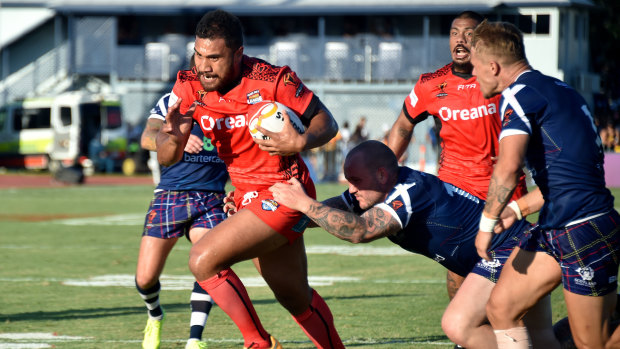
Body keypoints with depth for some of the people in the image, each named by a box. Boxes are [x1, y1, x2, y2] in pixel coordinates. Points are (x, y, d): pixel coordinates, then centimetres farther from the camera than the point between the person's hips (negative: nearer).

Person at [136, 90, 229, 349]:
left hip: (211, 199, 1)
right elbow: (147, 138, -14)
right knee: (145, 278, -4)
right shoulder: (171, 101, 2)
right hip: (170, 194, -1)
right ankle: (155, 316, 30)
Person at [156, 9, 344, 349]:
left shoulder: (273, 81, -21)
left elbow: (326, 122, -10)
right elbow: (165, 158, -8)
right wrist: (173, 138, -31)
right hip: (247, 195, 7)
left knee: (204, 259, -20)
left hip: (281, 195, -7)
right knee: (297, 299, 19)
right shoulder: (189, 87, -7)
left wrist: (301, 142, -31)